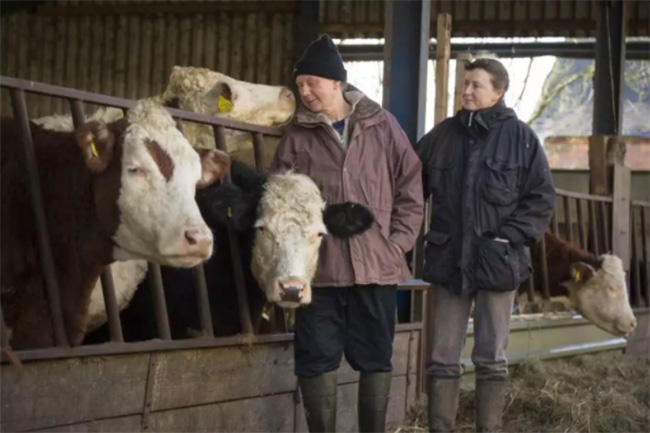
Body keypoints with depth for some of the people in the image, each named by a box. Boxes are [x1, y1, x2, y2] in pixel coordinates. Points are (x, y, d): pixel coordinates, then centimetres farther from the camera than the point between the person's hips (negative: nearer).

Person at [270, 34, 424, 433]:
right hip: (319, 266, 0)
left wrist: (398, 242, -2)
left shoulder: (382, 126, 3)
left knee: (376, 358, 8)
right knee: (317, 358, 1)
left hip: (376, 265, 0)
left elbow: (411, 187, 5)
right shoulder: (297, 138, 3)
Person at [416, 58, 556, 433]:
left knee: (492, 359, 6)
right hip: (450, 261, 3)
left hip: (498, 261, -2)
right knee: (443, 358, 5)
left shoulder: (520, 137, -4)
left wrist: (511, 236, -10)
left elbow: (542, 196, -2)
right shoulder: (443, 134, 4)